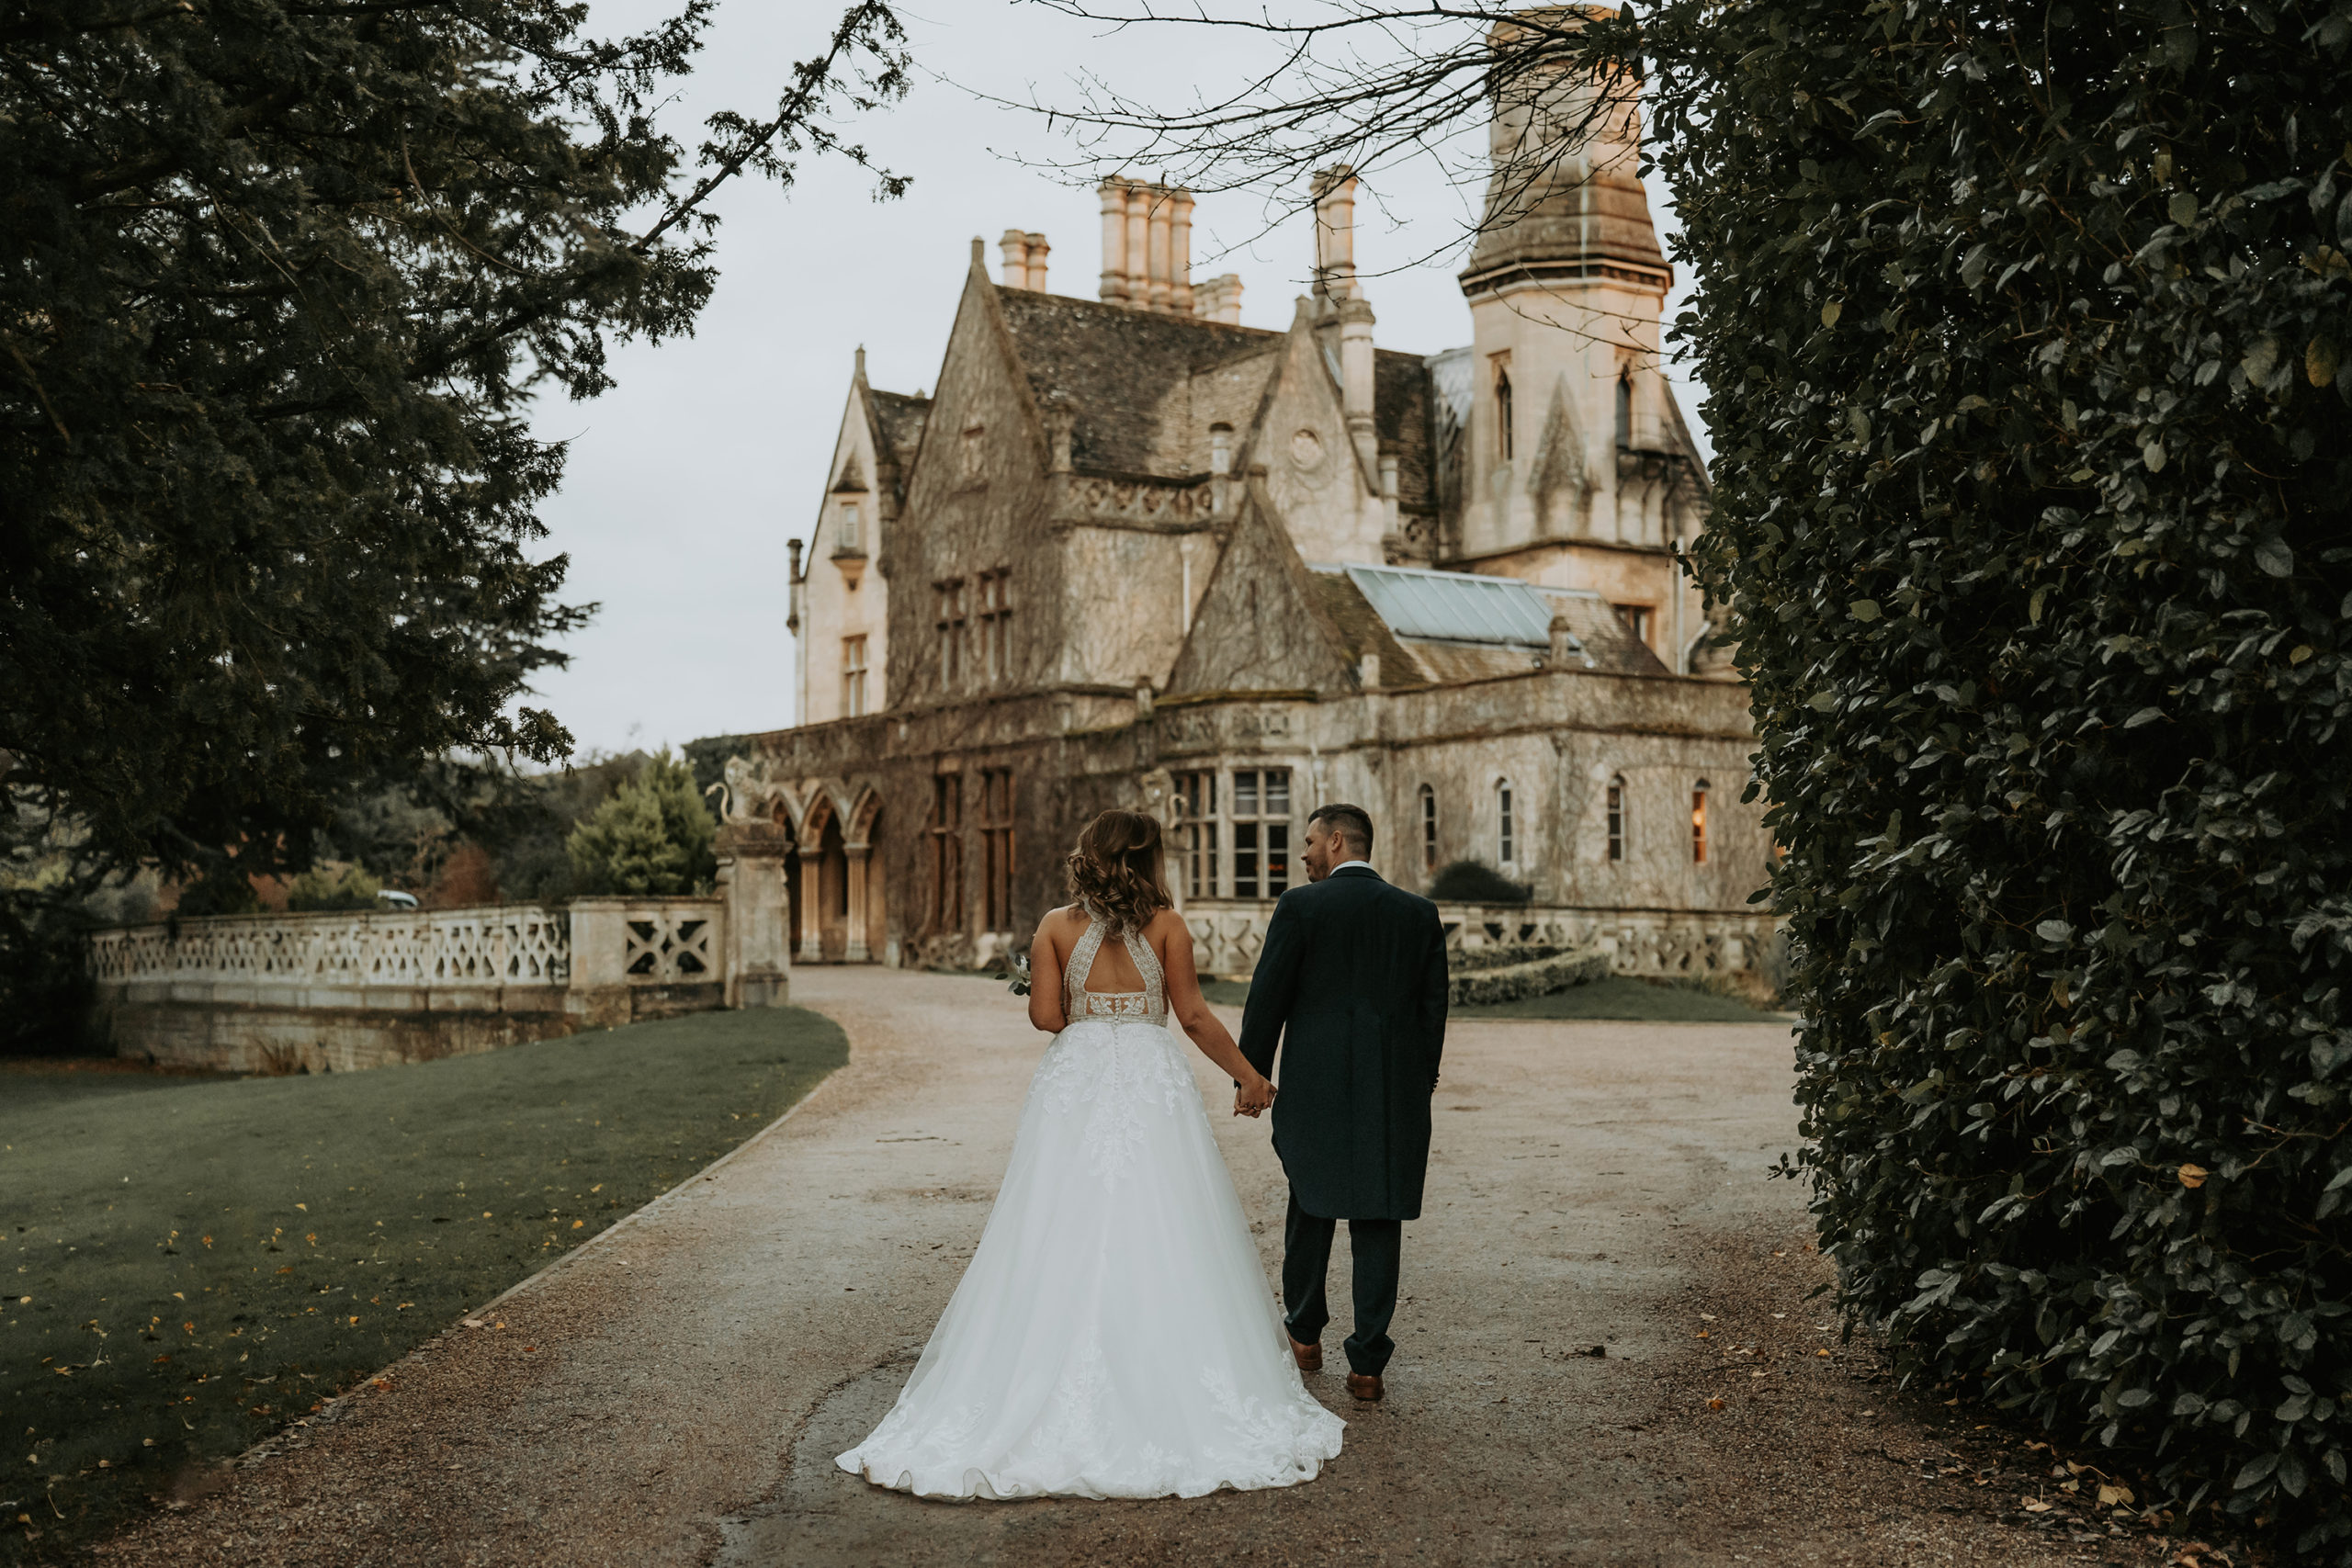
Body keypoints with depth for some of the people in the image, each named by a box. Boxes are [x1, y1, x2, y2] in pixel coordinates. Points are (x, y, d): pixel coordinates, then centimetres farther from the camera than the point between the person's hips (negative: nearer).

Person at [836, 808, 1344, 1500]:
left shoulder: (1056, 926, 1)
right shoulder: (1166, 924, -1)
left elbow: (1044, 1014, -3)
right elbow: (1195, 1016, -1)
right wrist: (1248, 1075, 8)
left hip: (1075, 1080, 1)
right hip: (1152, 1085, -1)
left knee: (1064, 1242, 5)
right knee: (1158, 1240, 2)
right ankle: (1170, 1398, 4)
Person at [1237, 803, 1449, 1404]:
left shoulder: (1301, 906, -6)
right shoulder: (1420, 913, 4)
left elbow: (1268, 998, -6)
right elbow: (1434, 1005, 6)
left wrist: (1251, 1077, 3)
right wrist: (1421, 1081, 15)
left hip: (1316, 1089, -2)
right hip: (1396, 1094, 2)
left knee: (1312, 1207, 17)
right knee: (1378, 1222, 6)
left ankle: (1305, 1333, 33)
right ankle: (1367, 1364, 4)